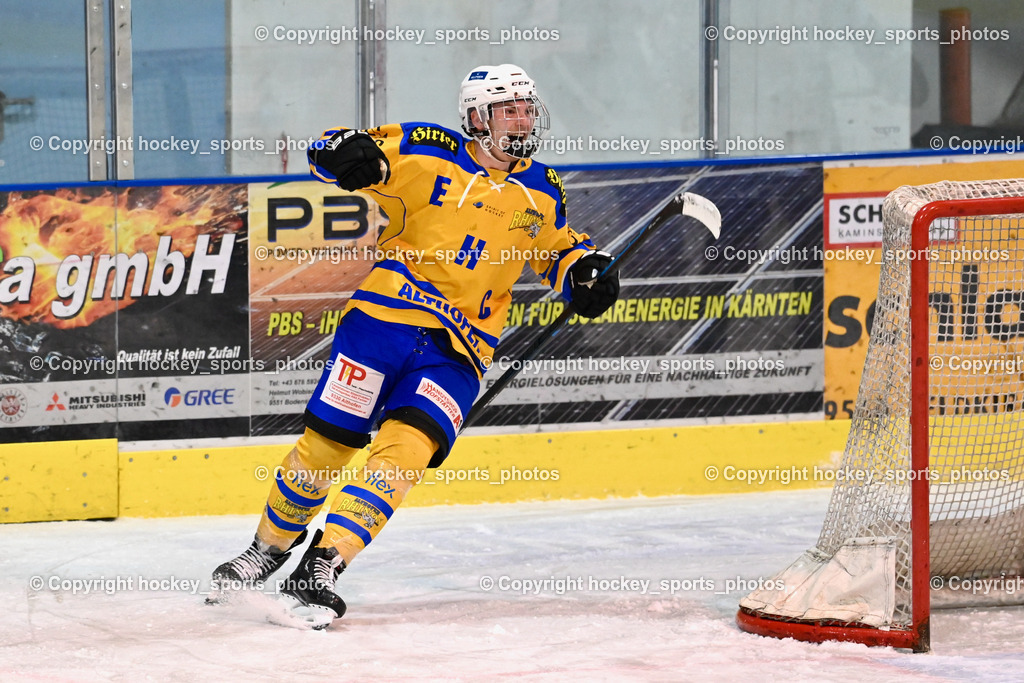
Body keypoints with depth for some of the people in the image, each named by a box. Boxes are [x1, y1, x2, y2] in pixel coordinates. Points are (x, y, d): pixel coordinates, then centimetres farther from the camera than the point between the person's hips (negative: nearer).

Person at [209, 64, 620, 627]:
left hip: (458, 348, 2)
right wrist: (351, 152, -26)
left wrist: (586, 270, 6)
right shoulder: (429, 154, -1)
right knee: (327, 439, 0)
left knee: (407, 448, -19)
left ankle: (322, 566, -20)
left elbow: (558, 247, 29)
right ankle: (269, 548, 24)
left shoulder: (541, 191, 11)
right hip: (386, 316, -2)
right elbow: (331, 153, -1)